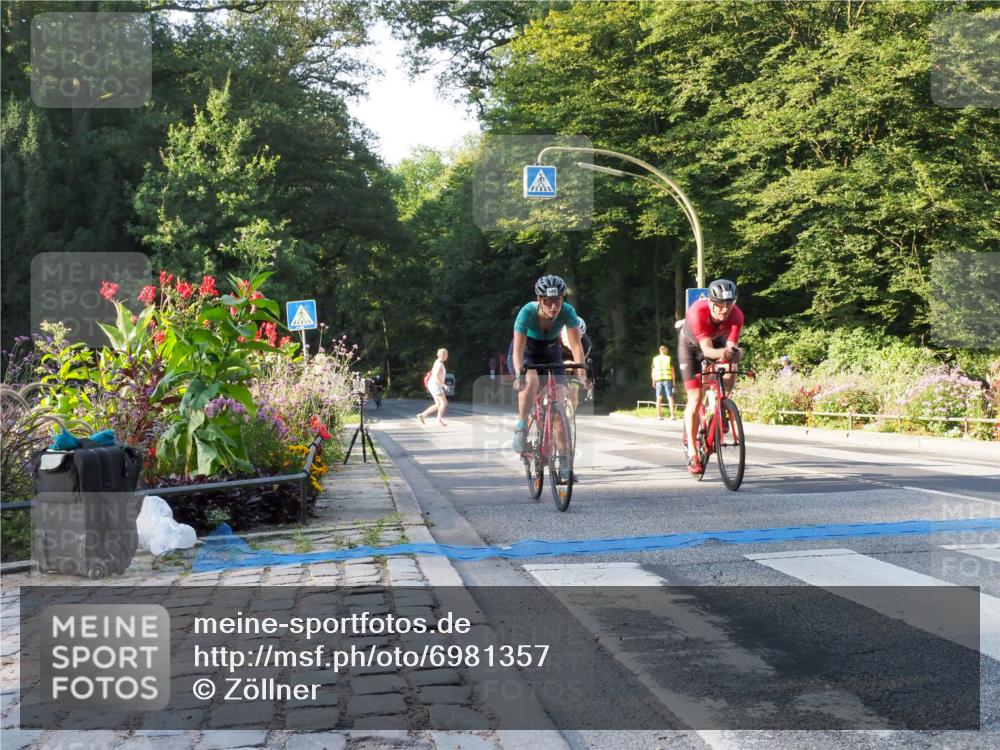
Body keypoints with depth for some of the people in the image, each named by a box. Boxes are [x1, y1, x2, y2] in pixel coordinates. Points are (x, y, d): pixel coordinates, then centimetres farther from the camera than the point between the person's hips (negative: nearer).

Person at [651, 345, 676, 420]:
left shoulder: (655, 359, 8)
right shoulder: (669, 358, 1)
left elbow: (653, 371, 8)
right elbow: (672, 370, -2)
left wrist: (653, 381, 15)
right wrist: (673, 380, 4)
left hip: (658, 380, 2)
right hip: (667, 379, -2)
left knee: (659, 398, 5)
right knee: (670, 397, -1)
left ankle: (659, 415, 1)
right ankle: (672, 415, -7)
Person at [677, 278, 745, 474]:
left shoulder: (736, 315, -31)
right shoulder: (697, 311, -40)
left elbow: (731, 347, -34)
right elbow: (706, 350, -45)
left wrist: (734, 354, -57)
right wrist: (722, 353, -65)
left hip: (716, 342, 3)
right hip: (691, 345, -3)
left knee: (727, 381, -25)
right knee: (695, 397, -12)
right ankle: (692, 453, -6)